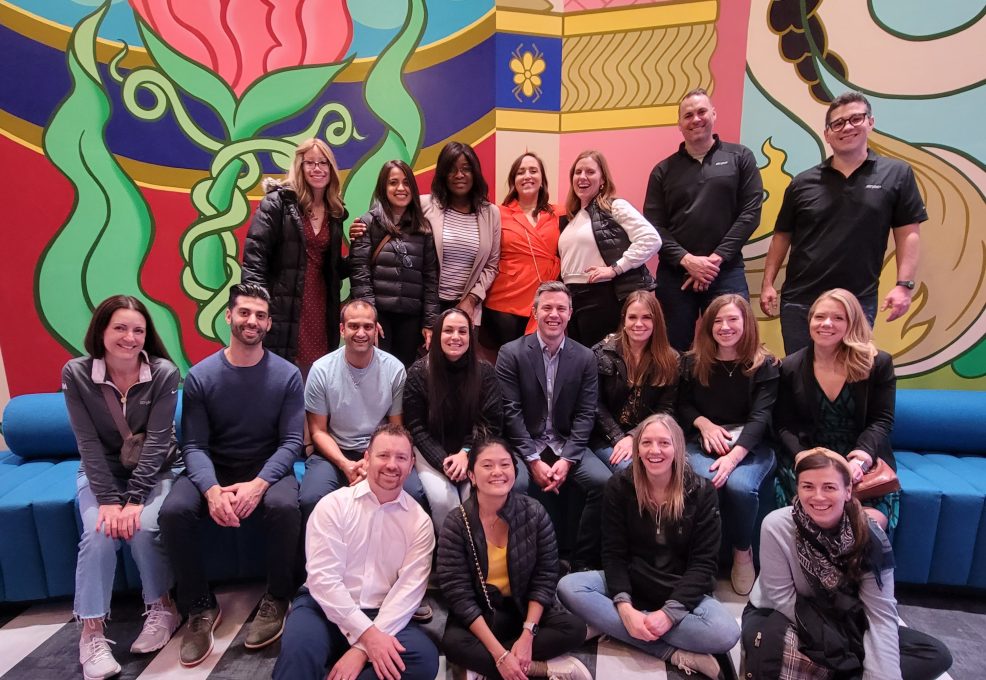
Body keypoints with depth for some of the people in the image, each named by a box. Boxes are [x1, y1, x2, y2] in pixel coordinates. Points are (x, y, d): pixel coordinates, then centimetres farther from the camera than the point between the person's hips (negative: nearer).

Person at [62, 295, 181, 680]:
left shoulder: (164, 373, -17)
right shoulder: (76, 373, -13)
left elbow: (157, 440, -18)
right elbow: (88, 442, -15)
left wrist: (135, 499, -25)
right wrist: (108, 499, -22)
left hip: (155, 471, -1)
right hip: (101, 473, 1)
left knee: (144, 528, -24)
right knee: (98, 534, -23)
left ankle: (162, 609, -1)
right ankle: (91, 632, -9)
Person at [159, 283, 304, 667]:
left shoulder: (287, 375, -7)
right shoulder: (200, 375, -5)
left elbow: (291, 442, -10)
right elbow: (194, 446, -7)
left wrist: (258, 484, -27)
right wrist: (211, 489, -27)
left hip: (268, 468, -1)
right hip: (214, 469, 2)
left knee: (285, 507, -33)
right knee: (173, 512, -27)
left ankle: (277, 599, -6)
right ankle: (201, 606, -3)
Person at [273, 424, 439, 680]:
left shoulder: (420, 522, 0)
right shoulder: (333, 505, -5)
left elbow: (409, 587, -8)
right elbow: (323, 577, -13)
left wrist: (364, 647, -19)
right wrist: (367, 633, -22)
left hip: (384, 614, 4)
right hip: (325, 607, -3)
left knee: (425, 658, -25)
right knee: (298, 648, -36)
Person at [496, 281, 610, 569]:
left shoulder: (585, 357, 3)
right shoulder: (511, 353, -5)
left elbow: (585, 414, -1)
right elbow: (511, 412, -9)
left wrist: (567, 460, -13)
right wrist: (533, 459, -16)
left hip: (567, 444, 3)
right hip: (524, 444, -2)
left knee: (605, 482, -20)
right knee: (516, 484, -31)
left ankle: (582, 561, 0)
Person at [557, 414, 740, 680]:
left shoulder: (701, 492, -9)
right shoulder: (619, 486, -7)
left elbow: (703, 563, -11)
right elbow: (613, 553, -8)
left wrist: (669, 612, -24)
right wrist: (624, 606, -25)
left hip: (682, 592, -1)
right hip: (629, 583, 2)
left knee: (726, 634, -31)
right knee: (568, 588, -25)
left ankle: (612, 626, -22)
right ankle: (674, 653, -25)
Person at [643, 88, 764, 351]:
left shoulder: (739, 157, 9)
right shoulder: (663, 170, 10)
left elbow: (750, 212, 0)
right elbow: (653, 226, 2)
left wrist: (716, 258, -10)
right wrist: (687, 260, -11)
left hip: (726, 272, -1)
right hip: (674, 274, 1)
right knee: (674, 352, 6)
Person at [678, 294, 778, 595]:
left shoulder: (764, 365, 0)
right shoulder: (694, 362, 8)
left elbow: (760, 417, -10)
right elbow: (683, 405, 13)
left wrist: (734, 456, -26)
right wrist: (704, 424, -10)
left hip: (750, 445, -1)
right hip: (704, 443, 1)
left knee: (740, 485, -33)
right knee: (707, 484, -33)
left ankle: (743, 551, -1)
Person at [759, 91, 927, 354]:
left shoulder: (897, 174, 2)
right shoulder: (803, 182, 5)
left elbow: (908, 234, 0)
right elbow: (782, 236, 8)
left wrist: (904, 285, -9)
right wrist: (768, 284, 1)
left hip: (858, 302, -1)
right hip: (799, 300, 1)